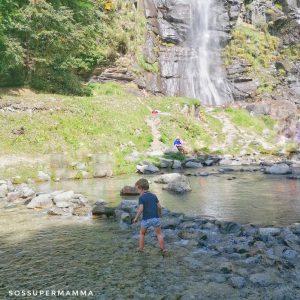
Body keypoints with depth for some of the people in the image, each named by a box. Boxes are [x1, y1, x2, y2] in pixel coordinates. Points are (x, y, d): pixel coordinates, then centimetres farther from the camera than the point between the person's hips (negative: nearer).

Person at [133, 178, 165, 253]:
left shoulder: (141, 197, -7)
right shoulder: (153, 195, 8)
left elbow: (141, 209, -16)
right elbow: (159, 206, 7)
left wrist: (136, 218, -5)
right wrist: (159, 215, 22)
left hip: (146, 219, -3)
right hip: (156, 218, 3)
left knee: (142, 233, 19)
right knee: (159, 234, 16)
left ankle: (141, 248, 21)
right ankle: (162, 249, 15)